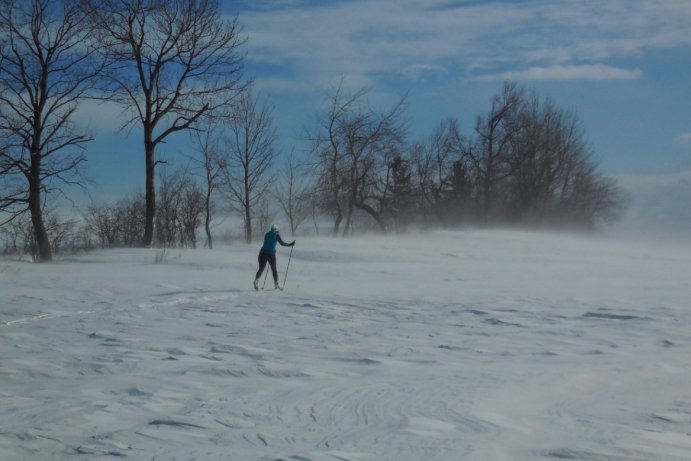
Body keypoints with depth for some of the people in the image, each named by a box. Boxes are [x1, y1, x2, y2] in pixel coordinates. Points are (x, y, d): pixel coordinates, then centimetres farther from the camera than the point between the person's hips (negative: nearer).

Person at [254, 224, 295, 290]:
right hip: (271, 253, -3)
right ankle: (276, 284, 14)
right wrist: (290, 244, 9)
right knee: (274, 269, 14)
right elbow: (282, 243, -3)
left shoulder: (266, 234, 15)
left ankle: (256, 280, -19)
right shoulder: (276, 235, 2)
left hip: (263, 252, 3)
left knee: (261, 269, 5)